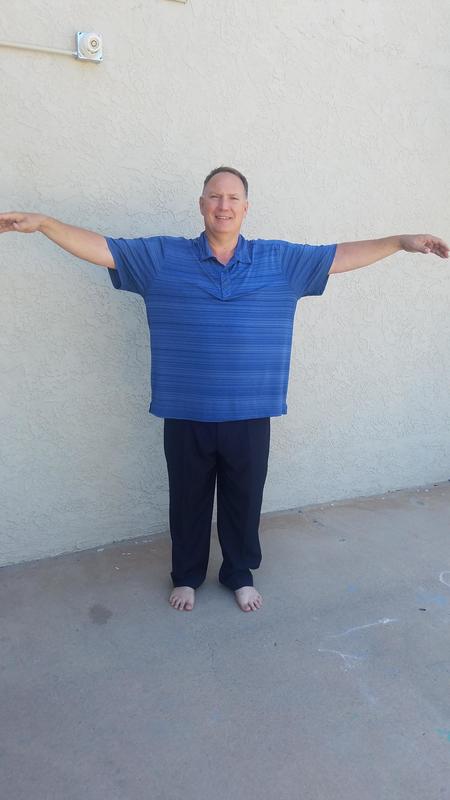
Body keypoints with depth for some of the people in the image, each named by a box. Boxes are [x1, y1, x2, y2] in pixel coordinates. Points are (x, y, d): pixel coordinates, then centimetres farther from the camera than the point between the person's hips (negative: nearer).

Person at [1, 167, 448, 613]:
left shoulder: (279, 260, 3)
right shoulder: (162, 257, 0)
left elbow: (342, 256, 6)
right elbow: (101, 248, 0)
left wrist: (404, 242, 3)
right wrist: (41, 223, -9)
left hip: (249, 414, 1)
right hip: (186, 414, 0)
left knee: (244, 500, 16)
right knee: (188, 500, 16)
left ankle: (240, 575, 41)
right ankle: (187, 576, 41)